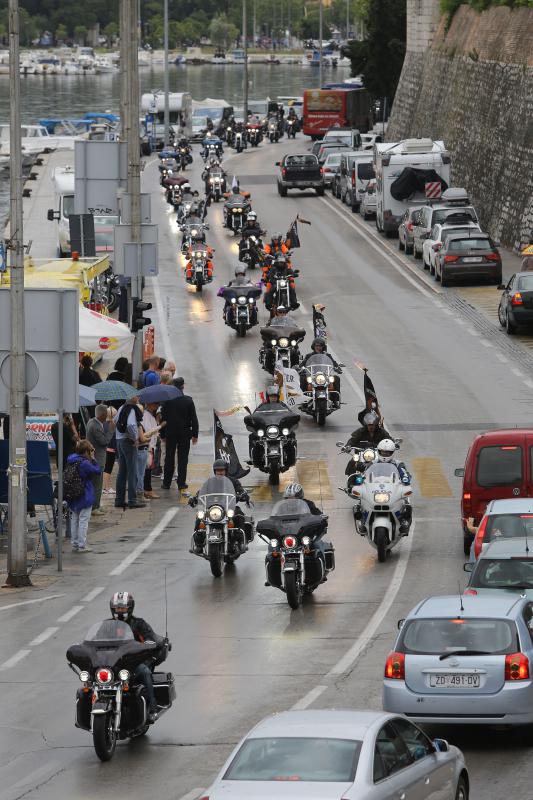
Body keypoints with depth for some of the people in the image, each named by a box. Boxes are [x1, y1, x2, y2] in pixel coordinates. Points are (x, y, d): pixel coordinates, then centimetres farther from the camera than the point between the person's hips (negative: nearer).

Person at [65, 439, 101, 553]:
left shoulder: (71, 461, 3)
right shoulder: (85, 463, -19)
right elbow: (97, 470, -12)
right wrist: (92, 459, -6)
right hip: (84, 496, -7)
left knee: (74, 520, 15)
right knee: (83, 520, -1)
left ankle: (74, 544, 21)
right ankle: (81, 545, 0)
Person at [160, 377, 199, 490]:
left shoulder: (167, 400, -7)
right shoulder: (188, 400, -8)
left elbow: (163, 418, -2)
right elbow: (194, 419, -6)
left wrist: (163, 434, 6)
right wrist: (195, 434, 2)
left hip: (170, 434, 1)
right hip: (185, 434, -1)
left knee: (169, 458, 10)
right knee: (183, 459, 4)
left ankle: (166, 482, 13)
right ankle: (181, 483, 3)